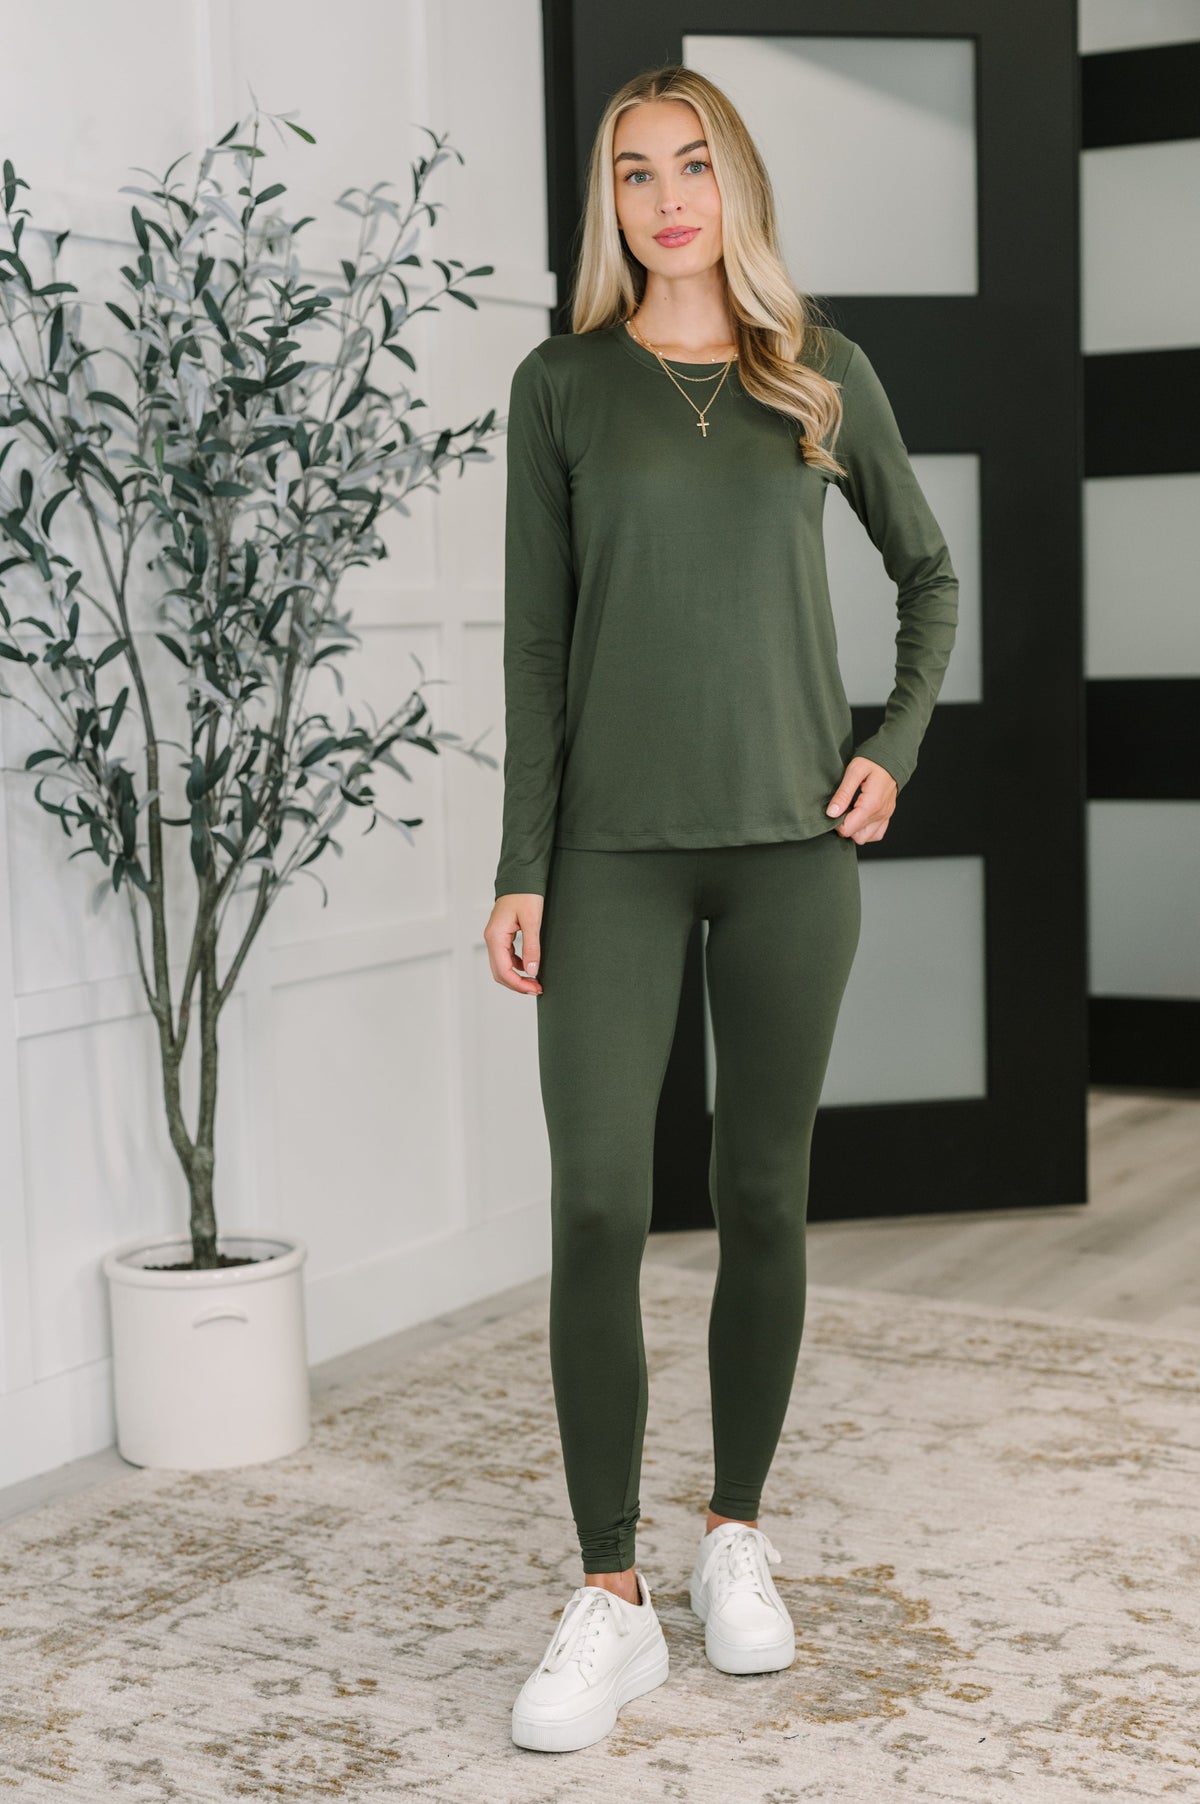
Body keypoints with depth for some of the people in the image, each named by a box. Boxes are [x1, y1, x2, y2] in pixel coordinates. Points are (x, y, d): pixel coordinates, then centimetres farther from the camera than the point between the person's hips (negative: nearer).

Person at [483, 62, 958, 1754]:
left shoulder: (825, 376, 7)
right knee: (598, 1202, -8)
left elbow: (931, 570, 19)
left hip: (789, 839, 1)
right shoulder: (564, 384, 4)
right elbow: (537, 637, 2)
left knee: (763, 1195, 6)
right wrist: (523, 865, -3)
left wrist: (898, 745, 6)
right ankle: (611, 1600, 0)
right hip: (617, 845, -1)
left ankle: (739, 1538, 22)